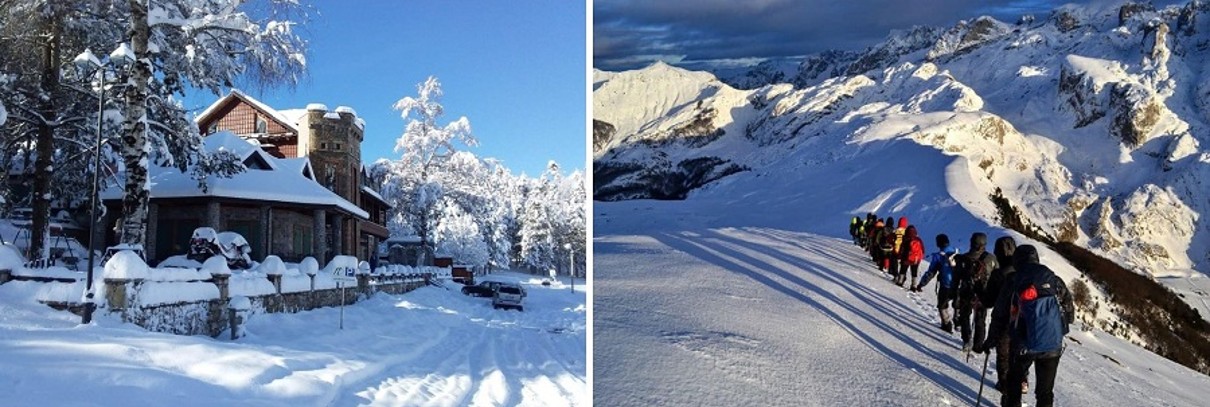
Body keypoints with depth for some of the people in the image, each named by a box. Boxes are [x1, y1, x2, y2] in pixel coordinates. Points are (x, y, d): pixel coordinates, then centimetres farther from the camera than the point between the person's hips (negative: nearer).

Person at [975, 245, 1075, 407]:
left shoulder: (1012, 282, -4)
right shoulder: (1054, 280, 0)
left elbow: (999, 317, -1)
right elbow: (1069, 312, 6)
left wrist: (989, 342, 11)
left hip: (1022, 346, -1)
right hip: (1052, 346, 1)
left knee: (1014, 383, 19)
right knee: (1045, 391, 14)